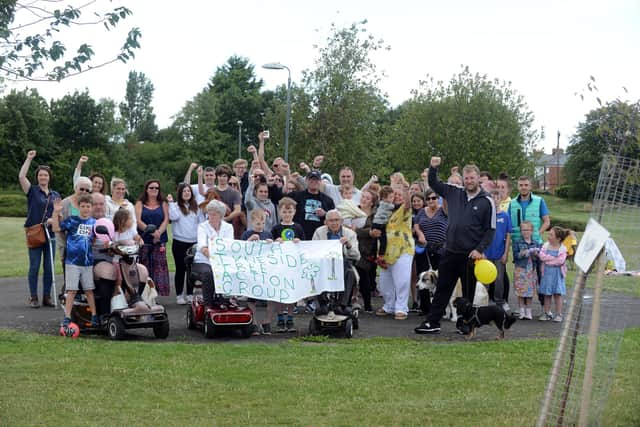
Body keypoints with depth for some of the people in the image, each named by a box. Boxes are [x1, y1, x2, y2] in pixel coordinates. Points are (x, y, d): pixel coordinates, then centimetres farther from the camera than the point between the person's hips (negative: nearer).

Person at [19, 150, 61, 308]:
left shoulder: (55, 195, 13)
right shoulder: (32, 191, 1)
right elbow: (21, 177, -13)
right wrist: (29, 159, -14)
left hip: (50, 235, 3)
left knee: (49, 268, 4)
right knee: (34, 266, -1)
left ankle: (47, 297, 11)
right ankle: (33, 298, 5)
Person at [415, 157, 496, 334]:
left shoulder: (487, 202, -5)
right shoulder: (454, 193, 6)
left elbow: (490, 229, -5)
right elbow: (433, 184, 16)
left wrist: (480, 249, -14)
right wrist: (433, 167, -1)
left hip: (470, 255, -4)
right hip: (450, 252, 4)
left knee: (468, 292, 7)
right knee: (442, 288, 7)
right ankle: (432, 323, 11)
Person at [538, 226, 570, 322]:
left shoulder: (562, 249, -7)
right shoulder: (545, 246, 3)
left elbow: (560, 261, -18)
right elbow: (542, 256, -11)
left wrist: (548, 259, -14)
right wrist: (553, 258, -15)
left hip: (557, 274, -3)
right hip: (547, 273, 3)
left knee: (558, 294, 1)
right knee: (547, 294, 8)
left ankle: (559, 314, 7)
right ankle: (547, 313, 16)